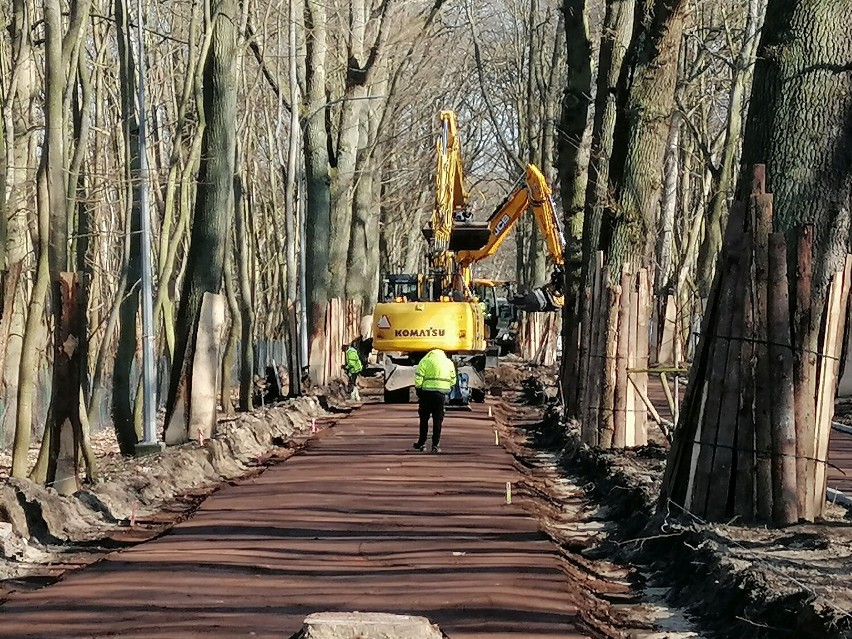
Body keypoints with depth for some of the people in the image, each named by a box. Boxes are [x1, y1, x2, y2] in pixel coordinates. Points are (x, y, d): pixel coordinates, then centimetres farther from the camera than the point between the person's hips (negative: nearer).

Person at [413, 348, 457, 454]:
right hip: (442, 395, 2)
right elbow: (453, 381, 11)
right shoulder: (449, 362, 10)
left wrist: (418, 393, 7)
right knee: (438, 420, 7)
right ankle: (436, 445, 5)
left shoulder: (425, 361, -1)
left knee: (424, 419, 11)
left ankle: (421, 443, 15)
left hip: (427, 393, -2)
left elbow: (418, 379, -6)